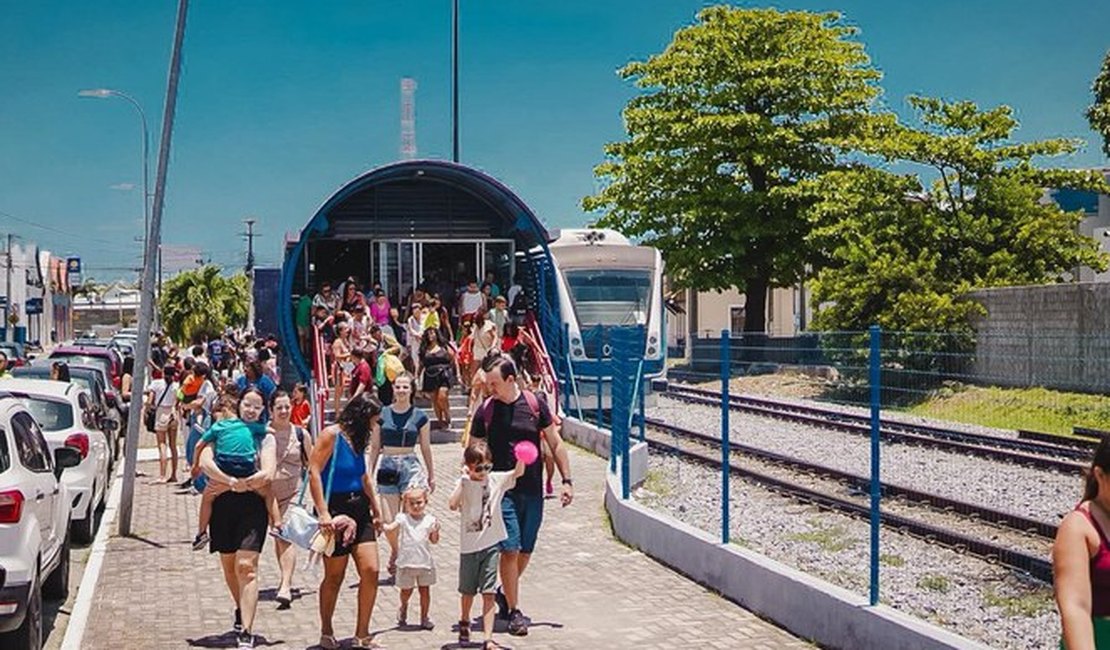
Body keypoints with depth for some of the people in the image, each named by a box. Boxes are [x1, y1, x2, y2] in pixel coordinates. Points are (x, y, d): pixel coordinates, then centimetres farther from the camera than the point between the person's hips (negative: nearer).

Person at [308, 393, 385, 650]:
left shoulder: (357, 439, 13)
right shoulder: (331, 435, -10)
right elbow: (314, 472, -17)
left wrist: (375, 509, 27)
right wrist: (323, 513, -24)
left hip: (359, 509, 7)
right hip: (336, 509, -7)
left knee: (370, 571, -2)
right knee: (334, 577, 5)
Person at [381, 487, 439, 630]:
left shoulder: (429, 520, 2)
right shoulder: (403, 518, -1)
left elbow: (434, 540, 7)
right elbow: (390, 529, -14)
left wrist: (436, 530, -13)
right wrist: (381, 525, -33)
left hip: (424, 561, 1)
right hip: (406, 562, -1)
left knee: (425, 590, 5)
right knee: (406, 590, 9)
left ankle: (424, 617, 19)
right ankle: (404, 607, 41)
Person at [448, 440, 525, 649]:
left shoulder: (496, 480, -1)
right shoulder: (464, 483, -8)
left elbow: (518, 472, -12)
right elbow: (452, 504, -24)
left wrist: (521, 458, -31)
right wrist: (463, 479, -25)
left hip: (491, 545, 1)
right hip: (469, 545, 0)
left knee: (488, 593, -4)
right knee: (468, 590, 16)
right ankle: (464, 623, 43)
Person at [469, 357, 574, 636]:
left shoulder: (535, 404, 1)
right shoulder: (486, 410, -1)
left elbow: (555, 444, 8)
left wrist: (566, 480, 2)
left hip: (533, 492, 2)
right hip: (502, 491, -2)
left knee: (525, 551, 10)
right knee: (510, 549, -8)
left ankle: (505, 593, 34)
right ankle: (514, 612, 1)